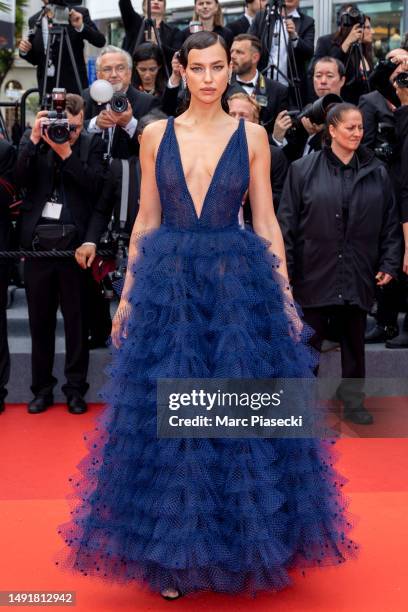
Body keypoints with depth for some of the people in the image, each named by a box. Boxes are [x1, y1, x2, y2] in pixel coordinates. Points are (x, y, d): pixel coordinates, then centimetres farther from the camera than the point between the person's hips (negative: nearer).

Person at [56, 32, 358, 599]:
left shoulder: (252, 136, 4)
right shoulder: (156, 135, 6)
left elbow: (266, 222, 4)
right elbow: (146, 220, 8)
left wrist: (285, 297, -1)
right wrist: (127, 294, 4)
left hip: (239, 284, 0)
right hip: (168, 283, 1)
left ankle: (238, 546, 23)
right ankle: (174, 552, 20)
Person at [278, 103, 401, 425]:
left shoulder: (377, 172, 4)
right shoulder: (303, 169, -2)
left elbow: (390, 222, 8)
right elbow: (287, 221, -3)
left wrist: (389, 263, 1)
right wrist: (284, 268, -7)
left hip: (358, 275, 2)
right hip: (316, 273, -2)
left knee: (354, 340, 12)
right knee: (309, 340, 7)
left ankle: (353, 397, 26)